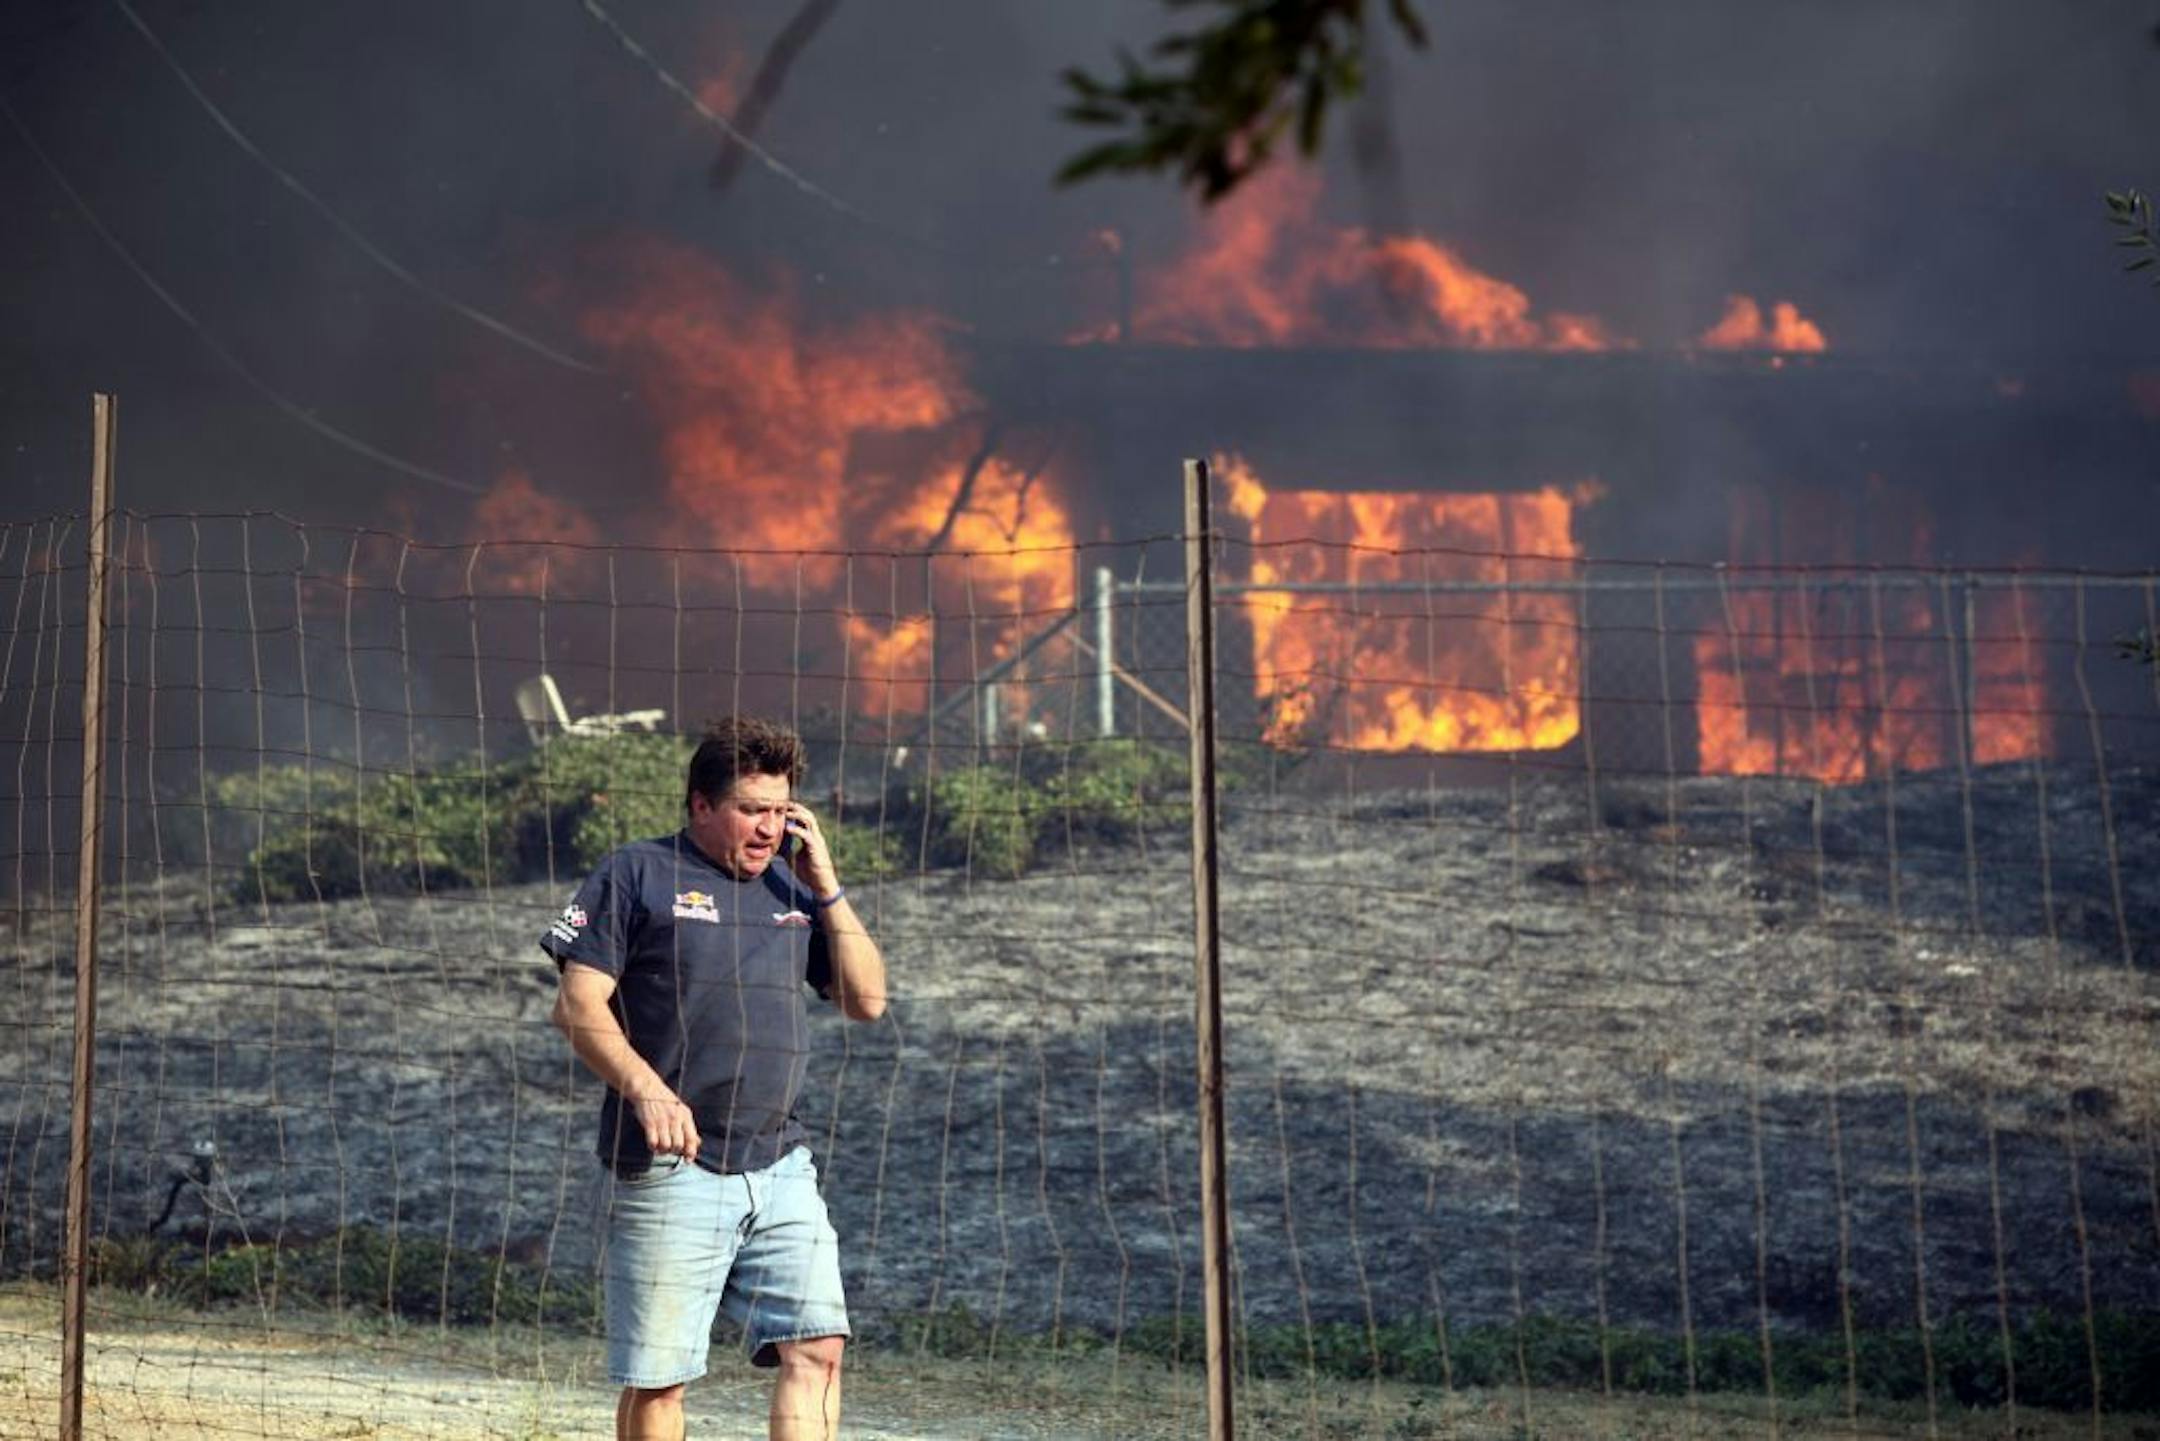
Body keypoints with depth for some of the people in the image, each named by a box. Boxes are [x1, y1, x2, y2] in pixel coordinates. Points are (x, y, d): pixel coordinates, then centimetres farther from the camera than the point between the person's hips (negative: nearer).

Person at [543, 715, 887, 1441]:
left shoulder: (792, 888, 16)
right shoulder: (637, 876, 0)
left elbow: (866, 1000, 13)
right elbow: (578, 1006, -7)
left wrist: (827, 887, 4)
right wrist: (646, 1091, -21)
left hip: (782, 1170, 5)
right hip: (670, 1172, -5)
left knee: (816, 1348, -5)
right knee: (657, 1375, 0)